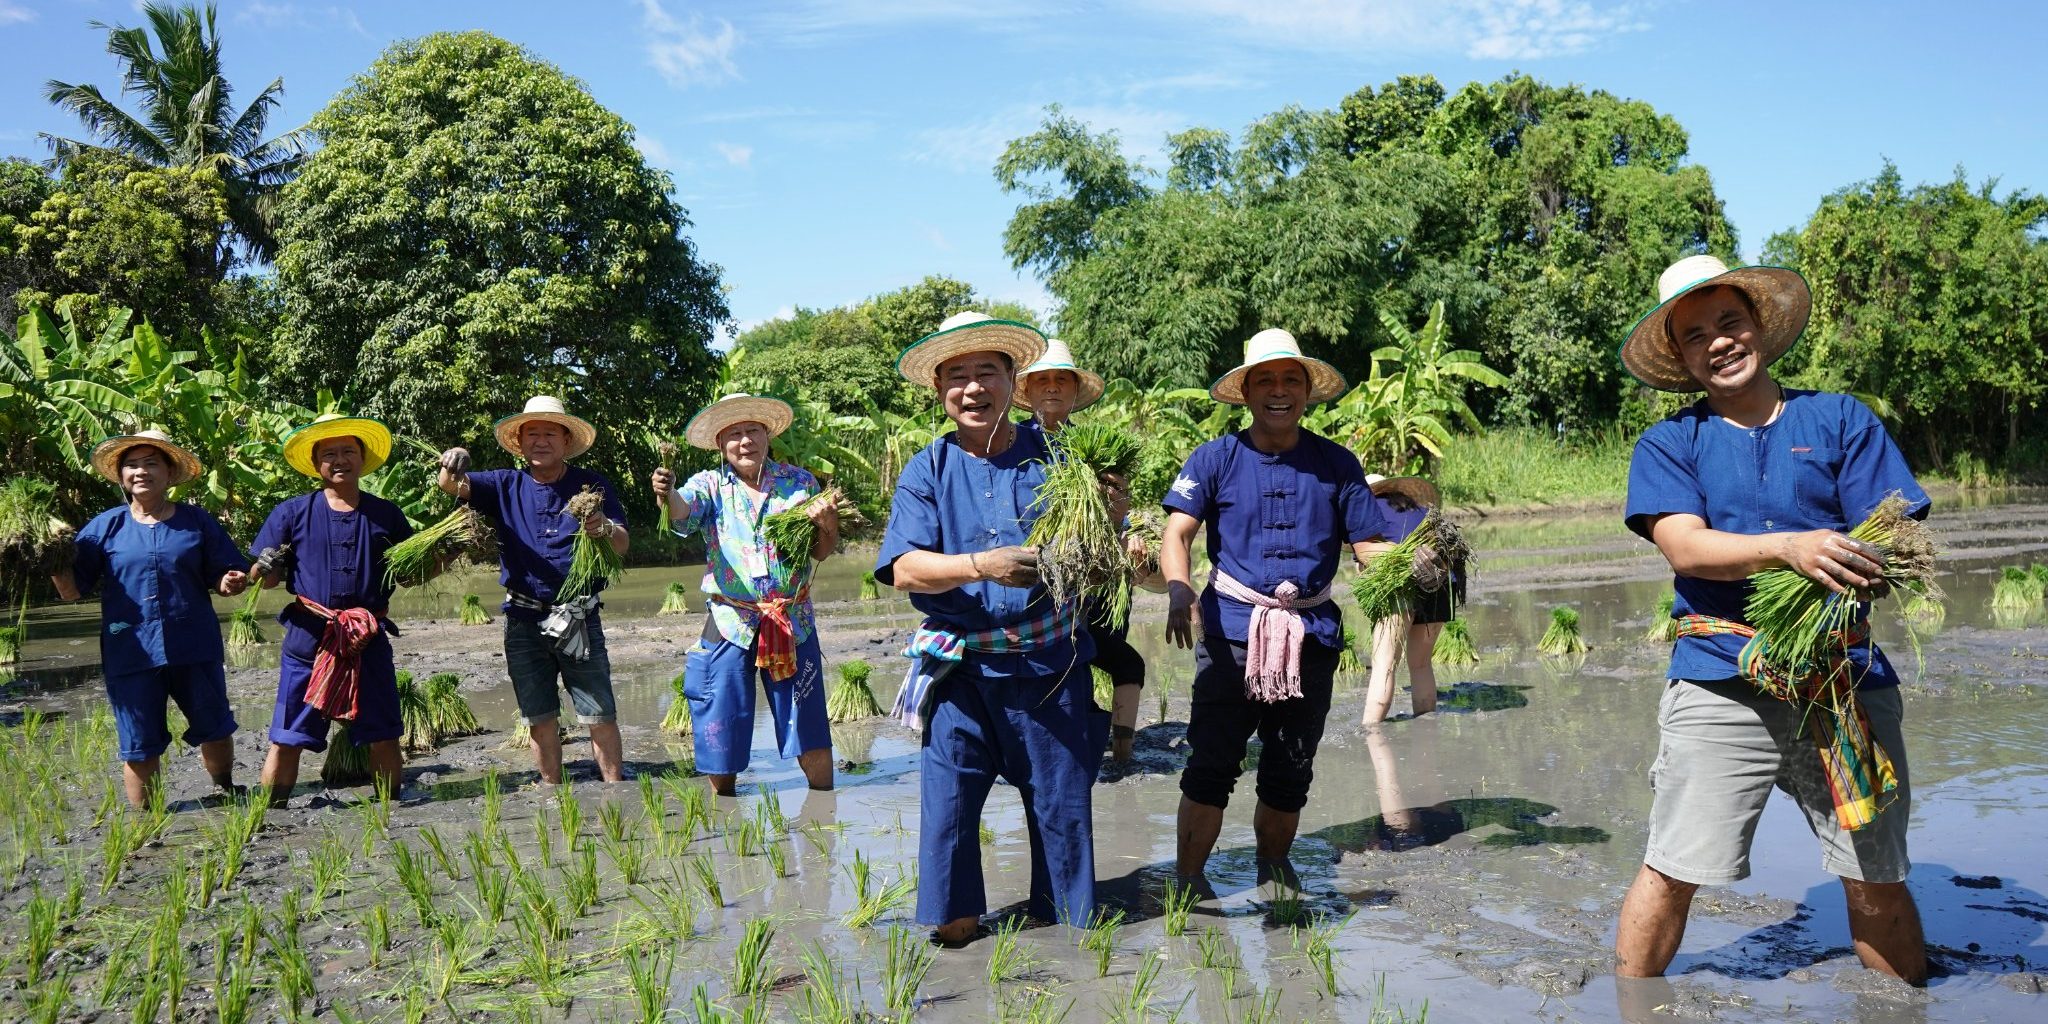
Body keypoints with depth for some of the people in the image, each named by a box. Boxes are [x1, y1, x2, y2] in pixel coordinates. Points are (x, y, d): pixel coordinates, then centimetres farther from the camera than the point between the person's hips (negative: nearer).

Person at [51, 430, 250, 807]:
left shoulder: (197, 521, 4)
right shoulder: (105, 526, 3)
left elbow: (220, 579, 5)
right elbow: (71, 590, 0)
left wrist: (231, 583, -18)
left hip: (194, 647, 1)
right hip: (131, 652, 0)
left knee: (215, 732, 13)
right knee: (140, 749, 8)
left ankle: (226, 790, 39)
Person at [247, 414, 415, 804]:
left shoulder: (386, 514, 9)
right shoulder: (292, 513, 4)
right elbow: (265, 580, 5)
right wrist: (265, 568, -17)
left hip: (370, 639, 1)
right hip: (308, 638, -1)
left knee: (383, 738, 5)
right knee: (286, 740, 0)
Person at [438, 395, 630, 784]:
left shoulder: (592, 486, 1)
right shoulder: (506, 486, 9)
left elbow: (622, 546, -6)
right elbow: (453, 486, -4)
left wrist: (606, 530, -30)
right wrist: (453, 463, -28)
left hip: (579, 619, -2)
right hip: (524, 621, 3)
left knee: (601, 715, -3)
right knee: (539, 719, 9)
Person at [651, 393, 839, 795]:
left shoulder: (799, 481, 6)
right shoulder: (710, 486, 3)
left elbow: (821, 552, 5)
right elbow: (683, 513, -20)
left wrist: (828, 526, -17)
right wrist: (667, 494, -43)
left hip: (793, 622, 1)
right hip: (731, 622, 0)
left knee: (811, 732, 4)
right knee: (722, 736, 4)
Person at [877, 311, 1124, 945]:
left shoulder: (1055, 458, 2)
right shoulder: (927, 472, 2)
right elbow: (905, 569, -10)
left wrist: (1111, 520, -22)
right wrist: (980, 566, -26)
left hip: (1051, 663, 0)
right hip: (961, 670, 0)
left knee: (1061, 798, 8)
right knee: (947, 798, 0)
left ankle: (1066, 920, 26)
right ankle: (954, 921, 17)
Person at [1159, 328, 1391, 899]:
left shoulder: (1337, 464, 5)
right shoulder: (1216, 459, 0)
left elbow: (1368, 545, 2)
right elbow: (1177, 533, -10)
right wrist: (1178, 591, -30)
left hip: (1311, 634, 3)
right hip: (1230, 630, -2)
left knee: (1291, 768, 14)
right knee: (1212, 762, -5)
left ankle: (1274, 862, 37)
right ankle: (1187, 882, 7)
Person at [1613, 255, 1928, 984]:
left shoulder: (1842, 421, 11)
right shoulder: (1668, 444, 9)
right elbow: (1683, 546, -8)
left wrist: (1878, 561, -21)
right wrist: (1789, 547, -24)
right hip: (1721, 683, -1)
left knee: (1878, 884, 8)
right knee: (1673, 870, -2)